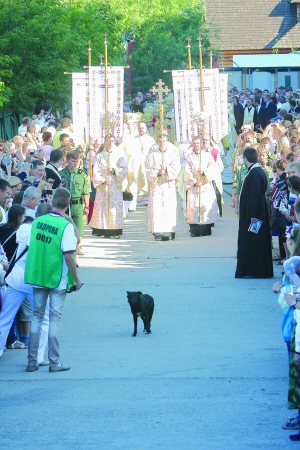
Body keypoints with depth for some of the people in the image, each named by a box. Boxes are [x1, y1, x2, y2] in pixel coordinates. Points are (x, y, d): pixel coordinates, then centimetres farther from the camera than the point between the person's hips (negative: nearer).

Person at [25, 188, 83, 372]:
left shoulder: (38, 221, 0)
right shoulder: (66, 226, -15)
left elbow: (32, 247, 7)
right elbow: (68, 255, -18)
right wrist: (77, 279, -8)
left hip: (37, 275, 4)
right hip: (57, 279, -4)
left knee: (37, 316, 12)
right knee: (55, 318, 4)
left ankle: (32, 361, 12)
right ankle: (54, 362, 6)